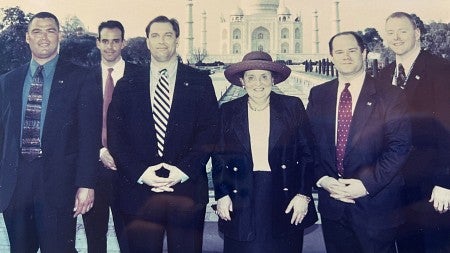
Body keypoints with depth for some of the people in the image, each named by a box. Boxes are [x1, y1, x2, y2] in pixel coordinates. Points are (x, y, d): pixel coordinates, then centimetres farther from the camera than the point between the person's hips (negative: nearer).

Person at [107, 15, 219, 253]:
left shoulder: (200, 82, 7)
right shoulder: (127, 85, 10)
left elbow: (210, 131, 0)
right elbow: (115, 136, 4)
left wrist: (184, 170, -11)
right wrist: (140, 173, -9)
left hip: (187, 189, -1)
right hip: (139, 190, 1)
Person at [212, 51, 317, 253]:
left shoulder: (293, 107, 2)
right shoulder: (228, 111, 5)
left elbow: (307, 154, 2)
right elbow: (219, 158, 7)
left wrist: (303, 195, -4)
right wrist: (222, 195, -1)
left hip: (285, 201, 0)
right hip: (241, 203, 1)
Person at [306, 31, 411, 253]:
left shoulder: (389, 97, -5)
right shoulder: (318, 95, 6)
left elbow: (400, 147, -11)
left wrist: (367, 184, -18)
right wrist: (322, 179, -9)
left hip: (374, 203, -3)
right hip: (331, 204, 3)